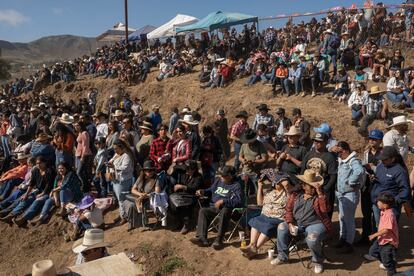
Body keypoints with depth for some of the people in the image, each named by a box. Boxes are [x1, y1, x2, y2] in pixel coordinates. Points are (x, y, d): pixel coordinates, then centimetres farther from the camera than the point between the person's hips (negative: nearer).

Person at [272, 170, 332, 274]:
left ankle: (318, 261, -1)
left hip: (315, 224, -4)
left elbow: (325, 209, -21)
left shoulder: (319, 196, -4)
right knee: (282, 227, -16)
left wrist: (320, 193, -27)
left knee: (312, 238, -34)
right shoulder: (296, 195, 4)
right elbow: (289, 209, 6)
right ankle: (282, 256, 4)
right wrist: (290, 223, -9)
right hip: (297, 224, 4)